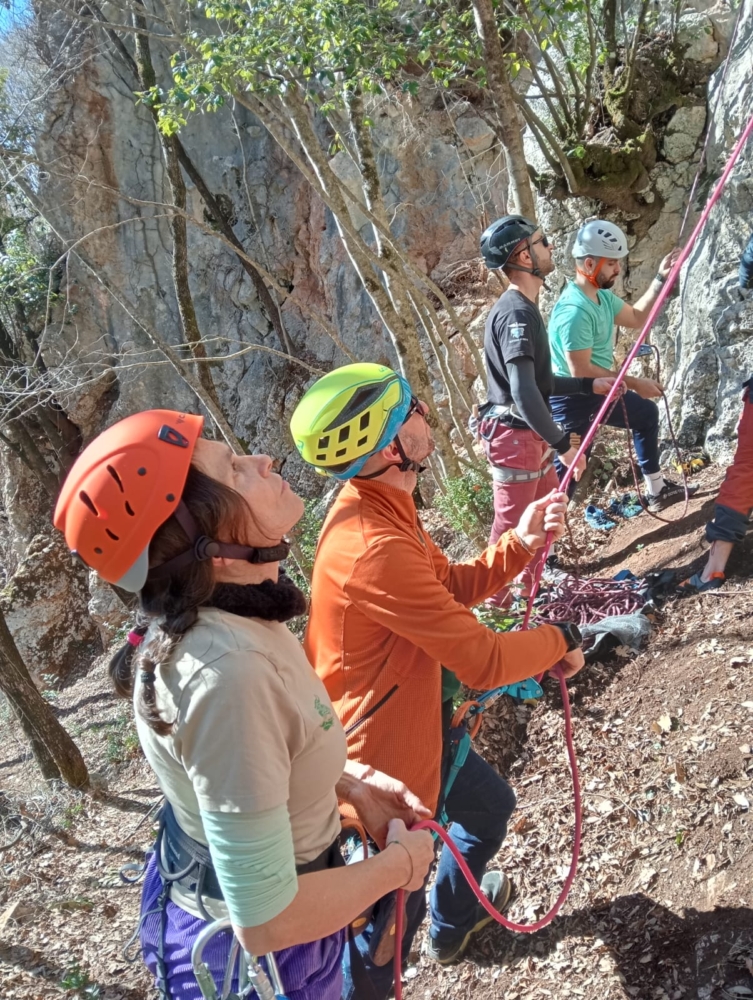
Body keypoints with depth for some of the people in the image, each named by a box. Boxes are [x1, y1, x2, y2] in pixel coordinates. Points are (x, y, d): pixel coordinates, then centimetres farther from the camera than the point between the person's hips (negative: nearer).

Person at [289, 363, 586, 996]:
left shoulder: (382, 508, -3)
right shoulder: (375, 548, -34)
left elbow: (451, 587, 9)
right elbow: (484, 661, -28)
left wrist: (520, 543, -5)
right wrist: (561, 641, -10)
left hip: (414, 724, 10)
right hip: (383, 755, -10)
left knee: (491, 806, 31)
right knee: (391, 908, 10)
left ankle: (453, 921, 58)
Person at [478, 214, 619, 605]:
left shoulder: (524, 308, 13)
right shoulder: (516, 313, -21)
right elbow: (524, 392, -29)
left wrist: (589, 385, 17)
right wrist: (563, 444, -23)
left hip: (531, 435, 11)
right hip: (514, 436, -11)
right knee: (511, 527, -1)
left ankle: (528, 592, 35)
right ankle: (495, 606, 13)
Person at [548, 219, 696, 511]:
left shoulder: (603, 296, 3)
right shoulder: (575, 310, -29)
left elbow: (637, 319, 17)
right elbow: (580, 371, -30)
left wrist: (661, 279, 6)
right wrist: (633, 383, -23)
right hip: (572, 398, -11)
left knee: (646, 413, 26)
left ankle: (656, 491, 39)